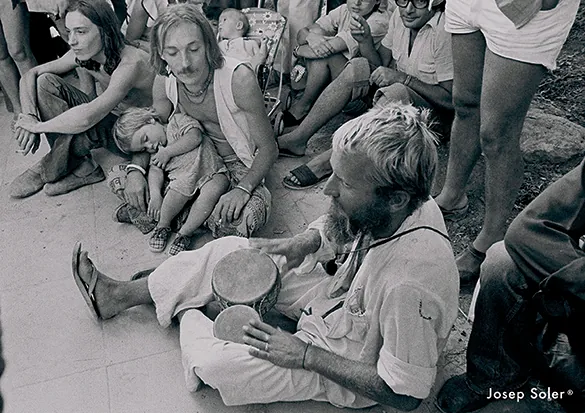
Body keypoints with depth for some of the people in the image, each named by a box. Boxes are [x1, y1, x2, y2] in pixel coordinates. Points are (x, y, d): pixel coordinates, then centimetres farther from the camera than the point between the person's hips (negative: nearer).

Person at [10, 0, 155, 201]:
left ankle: (49, 171, -2)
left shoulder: (131, 64, -32)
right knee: (46, 82, -9)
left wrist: (38, 126, -26)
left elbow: (86, 117, -41)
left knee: (78, 122, -35)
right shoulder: (82, 55, -8)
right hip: (108, 120, 7)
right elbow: (30, 75, -1)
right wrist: (29, 117, -17)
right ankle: (81, 168, -9)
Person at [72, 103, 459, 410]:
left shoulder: (410, 285, -41)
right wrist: (307, 242, -14)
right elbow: (342, 223, 6)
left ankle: (189, 316, 21)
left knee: (213, 361, -17)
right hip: (338, 297, 7)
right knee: (229, 250, 3)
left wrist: (304, 356, -25)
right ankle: (120, 295, 21)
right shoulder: (399, 202, -18)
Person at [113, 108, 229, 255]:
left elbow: (195, 137, -9)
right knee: (182, 185, -33)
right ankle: (163, 225, -9)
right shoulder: (155, 153, 19)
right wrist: (155, 194, -15)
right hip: (184, 178, 2)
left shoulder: (178, 120, 7)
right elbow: (155, 170, 3)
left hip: (212, 173, -2)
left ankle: (185, 233, -21)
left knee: (213, 190, -35)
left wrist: (168, 151, -8)